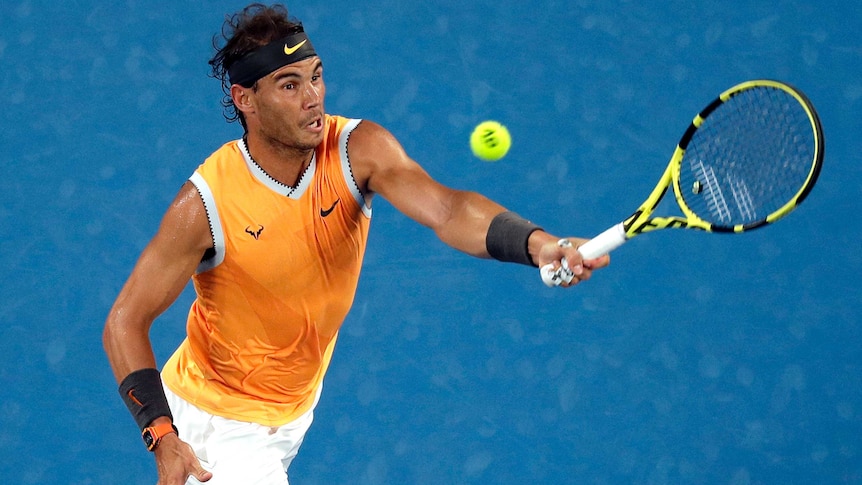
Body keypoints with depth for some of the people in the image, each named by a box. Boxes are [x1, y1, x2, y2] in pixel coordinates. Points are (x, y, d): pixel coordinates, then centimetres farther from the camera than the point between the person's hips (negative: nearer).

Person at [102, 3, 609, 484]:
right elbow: (126, 322, -19)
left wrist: (536, 242, -57)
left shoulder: (358, 149, -19)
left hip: (296, 408, 5)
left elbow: (446, 210, -37)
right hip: (216, 424, -5)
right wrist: (162, 437, -31)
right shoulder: (206, 202, -26)